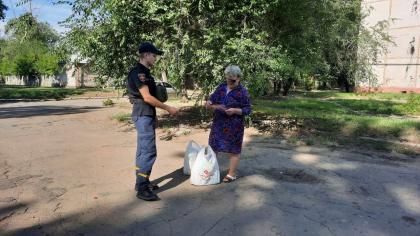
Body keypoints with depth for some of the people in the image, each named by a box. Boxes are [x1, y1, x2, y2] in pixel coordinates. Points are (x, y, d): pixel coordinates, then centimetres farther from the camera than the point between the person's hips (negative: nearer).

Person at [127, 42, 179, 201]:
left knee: (143, 150, 14)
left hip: (146, 115, 11)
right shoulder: (138, 72, -15)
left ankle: (141, 182, 23)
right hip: (143, 116, -10)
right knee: (149, 151, -11)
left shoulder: (144, 72, 16)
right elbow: (147, 98, -21)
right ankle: (142, 189, -4)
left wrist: (153, 116, 21)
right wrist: (168, 108, -16)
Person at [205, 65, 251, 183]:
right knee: (213, 146, 12)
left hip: (234, 126, -5)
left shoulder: (242, 92, -8)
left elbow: (247, 110, -9)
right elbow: (212, 99, 14)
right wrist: (209, 103, -9)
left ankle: (232, 174, 20)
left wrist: (235, 110, -24)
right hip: (218, 123, 5)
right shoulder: (221, 87, 7)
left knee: (234, 150, 6)